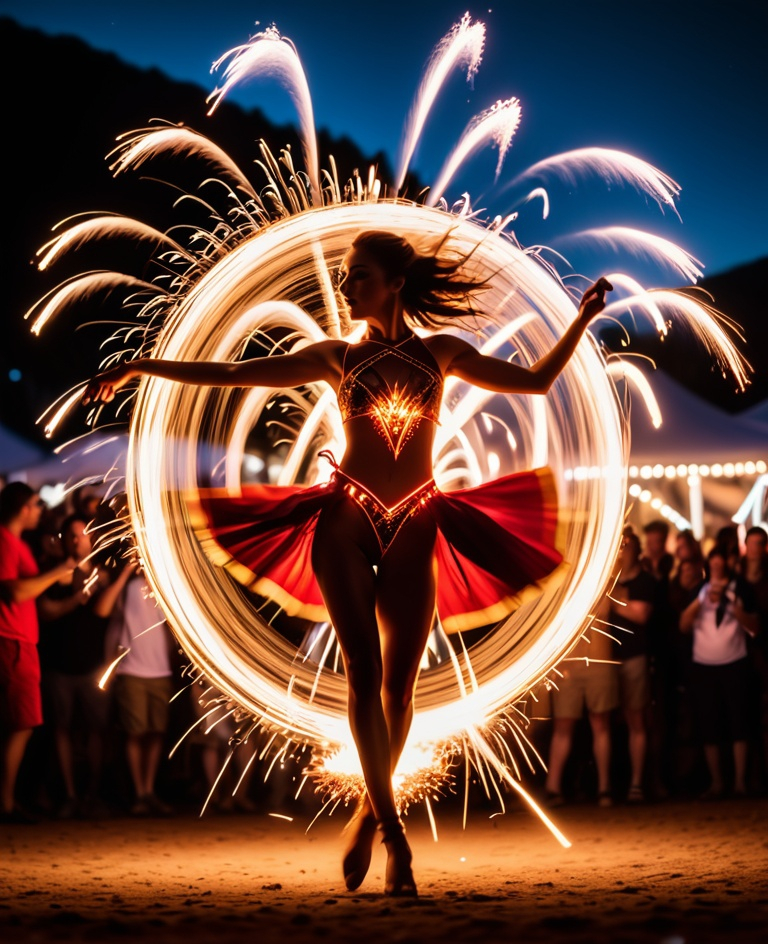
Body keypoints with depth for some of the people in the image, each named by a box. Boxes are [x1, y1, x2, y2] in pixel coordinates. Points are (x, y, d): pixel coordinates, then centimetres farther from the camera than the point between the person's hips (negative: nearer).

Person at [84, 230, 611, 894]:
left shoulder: (442, 353, 10)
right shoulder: (337, 357, 9)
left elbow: (536, 380, 14)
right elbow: (231, 375, 10)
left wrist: (582, 320, 4)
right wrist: (141, 367, 8)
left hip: (414, 529, 1)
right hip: (347, 522, -1)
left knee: (400, 680, -1)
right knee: (365, 672, -10)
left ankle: (369, 815, 16)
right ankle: (394, 834, -11)